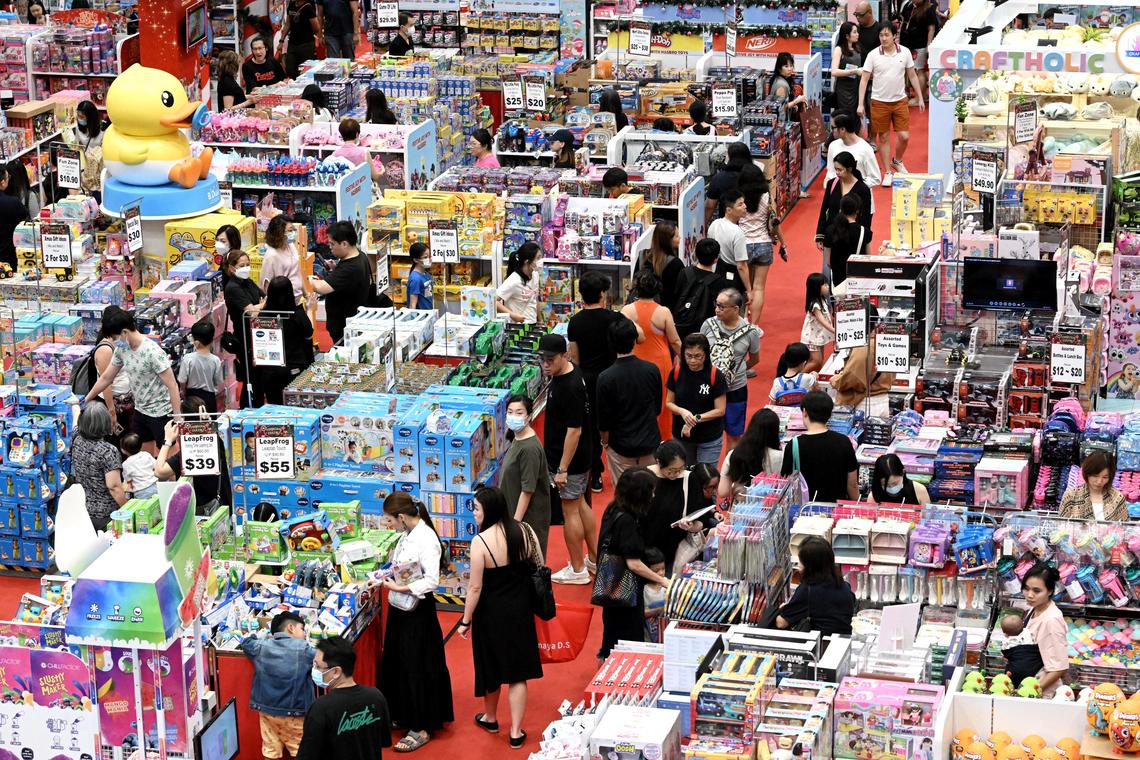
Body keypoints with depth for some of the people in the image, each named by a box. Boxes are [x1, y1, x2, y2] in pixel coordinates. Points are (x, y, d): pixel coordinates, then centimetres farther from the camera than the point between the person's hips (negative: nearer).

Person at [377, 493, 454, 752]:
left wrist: (400, 588, -23)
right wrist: (386, 577, 1)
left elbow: (431, 581, -24)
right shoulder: (407, 535, 4)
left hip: (417, 612, -9)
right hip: (399, 608, 9)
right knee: (396, 662, 18)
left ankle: (421, 729, 11)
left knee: (417, 668, 1)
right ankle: (401, 716, 33)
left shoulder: (426, 539, -22)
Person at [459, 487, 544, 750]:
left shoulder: (481, 541, -22)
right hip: (520, 609, 3)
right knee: (517, 671, 10)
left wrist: (465, 621, -8)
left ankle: (490, 718, 40)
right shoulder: (525, 531, -8)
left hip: (491, 612, -3)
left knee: (492, 666, 18)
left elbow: (475, 587, -19)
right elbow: (541, 570, 2)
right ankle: (515, 732, 12)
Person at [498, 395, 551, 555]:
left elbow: (527, 490, -23)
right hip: (514, 511, 9)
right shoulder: (517, 438, 3)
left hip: (529, 517, -9)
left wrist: (516, 521, -20)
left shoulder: (530, 448, -25)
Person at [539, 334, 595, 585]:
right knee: (580, 504, 21)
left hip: (571, 459, -10)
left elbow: (574, 431, -26)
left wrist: (562, 469, -22)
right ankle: (594, 558, 33)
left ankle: (577, 570, 15)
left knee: (570, 511, 3)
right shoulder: (572, 371, 1)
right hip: (582, 457, 10)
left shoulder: (570, 388, -29)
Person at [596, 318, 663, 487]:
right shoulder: (653, 370, -10)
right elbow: (658, 408, 5)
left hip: (621, 446, -3)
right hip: (650, 442, 3)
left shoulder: (605, 378, -19)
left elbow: (604, 421, -11)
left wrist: (605, 442, 7)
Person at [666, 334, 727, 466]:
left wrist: (696, 418, -21)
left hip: (709, 439, -3)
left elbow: (720, 410, -10)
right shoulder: (676, 372, -6)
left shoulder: (716, 376, -13)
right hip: (681, 437, 3)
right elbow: (669, 403, 1)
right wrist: (682, 411, -20)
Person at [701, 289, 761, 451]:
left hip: (736, 389, -1)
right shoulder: (709, 325, -8)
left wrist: (736, 370, 8)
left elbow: (754, 359, 5)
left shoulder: (750, 332, -11)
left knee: (733, 435, 14)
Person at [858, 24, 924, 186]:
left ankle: (897, 161, 30)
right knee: (883, 138, 5)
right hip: (879, 102, -1)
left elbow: (912, 76, 7)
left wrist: (920, 98, 8)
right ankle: (887, 173, 17)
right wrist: (860, 104, -8)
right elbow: (864, 79, -3)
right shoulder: (873, 55, -6)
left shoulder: (905, 52, -2)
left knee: (904, 136, 0)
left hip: (900, 100, 1)